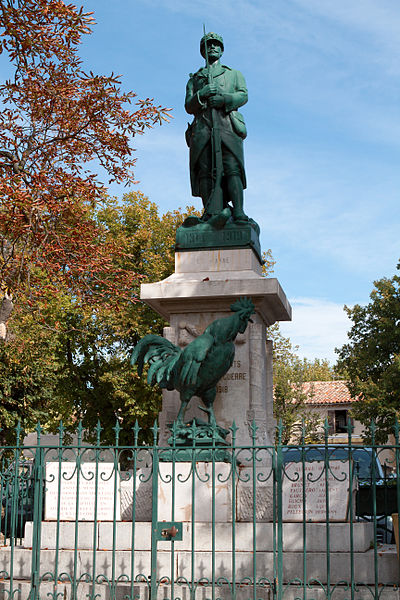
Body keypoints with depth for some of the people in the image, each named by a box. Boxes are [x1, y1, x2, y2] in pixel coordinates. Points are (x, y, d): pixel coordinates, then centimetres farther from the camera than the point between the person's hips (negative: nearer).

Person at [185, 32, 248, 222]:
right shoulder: (194, 79, 30)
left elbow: (243, 96, 10)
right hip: (202, 128, 1)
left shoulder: (234, 74, 29)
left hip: (227, 126, -1)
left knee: (232, 168, -18)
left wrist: (224, 98, -9)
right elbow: (189, 107, 15)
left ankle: (238, 212, -30)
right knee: (205, 171, -13)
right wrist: (201, 94, -6)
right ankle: (211, 213, -19)